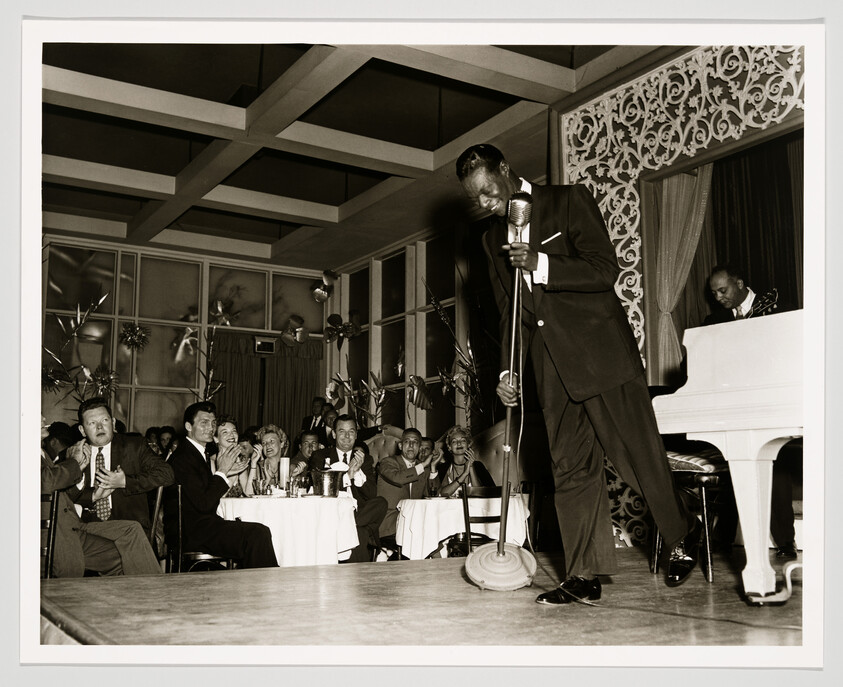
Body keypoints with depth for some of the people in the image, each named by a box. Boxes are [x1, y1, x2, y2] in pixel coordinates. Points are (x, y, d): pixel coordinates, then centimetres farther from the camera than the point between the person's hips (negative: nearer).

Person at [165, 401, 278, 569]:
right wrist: (222, 472, -12)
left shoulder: (198, 454, 17)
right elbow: (203, 503, -20)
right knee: (258, 533, -21)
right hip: (191, 533, -10)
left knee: (260, 531, 0)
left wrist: (227, 472, 8)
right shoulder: (182, 457, -15)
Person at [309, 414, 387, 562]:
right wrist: (348, 475, -13)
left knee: (381, 502, -29)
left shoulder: (365, 459, 16)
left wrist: (358, 471, -10)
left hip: (359, 512, 3)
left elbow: (371, 495, 6)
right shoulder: (320, 456, 10)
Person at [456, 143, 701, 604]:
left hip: (599, 350, -5)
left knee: (636, 453, -2)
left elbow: (606, 269, -10)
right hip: (551, 366, 5)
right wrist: (507, 371, 9)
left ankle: (683, 534, 22)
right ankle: (584, 576, 7)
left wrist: (541, 264, -20)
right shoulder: (493, 238, 16)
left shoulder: (569, 201, -2)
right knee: (570, 469, 2)